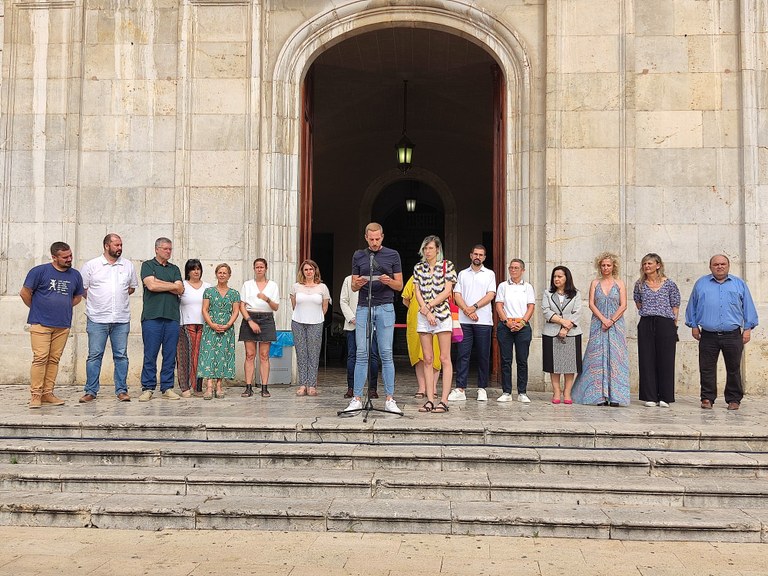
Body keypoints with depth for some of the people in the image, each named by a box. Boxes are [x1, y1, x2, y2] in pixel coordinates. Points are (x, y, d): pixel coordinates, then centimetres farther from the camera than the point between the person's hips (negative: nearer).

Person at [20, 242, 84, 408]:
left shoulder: (75, 275, 9)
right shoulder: (39, 271, -4)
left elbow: (78, 297, 23)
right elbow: (25, 293, 0)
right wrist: (37, 309, 8)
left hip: (63, 326, 4)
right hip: (40, 324, -4)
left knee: (54, 360, 7)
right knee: (40, 358, -7)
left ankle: (48, 393, 14)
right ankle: (35, 395, -1)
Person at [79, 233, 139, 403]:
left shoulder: (128, 266, 9)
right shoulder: (91, 265, 2)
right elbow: (82, 288, 5)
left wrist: (119, 297, 6)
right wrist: (96, 301, 1)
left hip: (121, 319, 2)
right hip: (97, 319, -2)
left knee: (121, 356, 4)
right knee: (94, 355, 2)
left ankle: (121, 390, 11)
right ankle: (91, 391, 9)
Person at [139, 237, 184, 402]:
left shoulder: (175, 269, 19)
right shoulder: (147, 265, 8)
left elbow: (180, 290, 5)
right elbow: (151, 285, -9)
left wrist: (159, 283, -2)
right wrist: (172, 285, 2)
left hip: (172, 317, 4)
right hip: (152, 316, -4)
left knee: (170, 355, 3)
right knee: (150, 355, -3)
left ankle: (167, 388, 10)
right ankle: (147, 388, 4)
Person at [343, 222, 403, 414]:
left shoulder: (392, 255, 6)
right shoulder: (358, 256, 11)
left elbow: (399, 286, 6)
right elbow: (353, 287, 12)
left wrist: (389, 281, -14)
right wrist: (358, 283, -10)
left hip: (385, 308, -1)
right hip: (363, 308, 1)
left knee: (386, 354, -2)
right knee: (361, 354, 0)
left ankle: (390, 400, 3)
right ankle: (356, 399, 3)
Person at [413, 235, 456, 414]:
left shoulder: (447, 265, 3)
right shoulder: (418, 268, 12)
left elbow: (447, 291, -5)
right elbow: (417, 292, 6)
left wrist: (429, 305, -10)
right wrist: (427, 311, -7)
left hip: (442, 314, -3)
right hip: (424, 316, 3)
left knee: (444, 359, -4)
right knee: (427, 359, 2)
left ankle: (444, 400, -5)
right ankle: (430, 400, 5)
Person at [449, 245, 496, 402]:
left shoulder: (489, 274, 10)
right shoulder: (462, 274, 15)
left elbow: (491, 295, -1)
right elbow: (457, 295, 6)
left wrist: (474, 307, -11)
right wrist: (467, 311, -9)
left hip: (484, 321, -1)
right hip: (464, 321, 1)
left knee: (483, 355, 1)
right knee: (462, 354, -2)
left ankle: (482, 388, 9)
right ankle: (460, 389, -1)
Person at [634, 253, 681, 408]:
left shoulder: (669, 284, 2)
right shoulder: (640, 284, 9)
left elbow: (675, 305, 5)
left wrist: (674, 325, 0)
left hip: (665, 324, -2)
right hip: (646, 324, 2)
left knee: (665, 360, -1)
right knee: (647, 360, 1)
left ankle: (665, 397, 5)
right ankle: (650, 397, 7)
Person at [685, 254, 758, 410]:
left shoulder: (739, 284, 11)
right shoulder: (701, 284, 11)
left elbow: (748, 307, 10)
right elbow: (692, 306, 14)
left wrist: (748, 328, 4)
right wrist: (693, 326, 7)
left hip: (733, 336, 0)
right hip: (708, 336, 0)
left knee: (733, 369, 6)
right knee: (707, 369, 1)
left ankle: (734, 399, 16)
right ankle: (707, 398, 11)